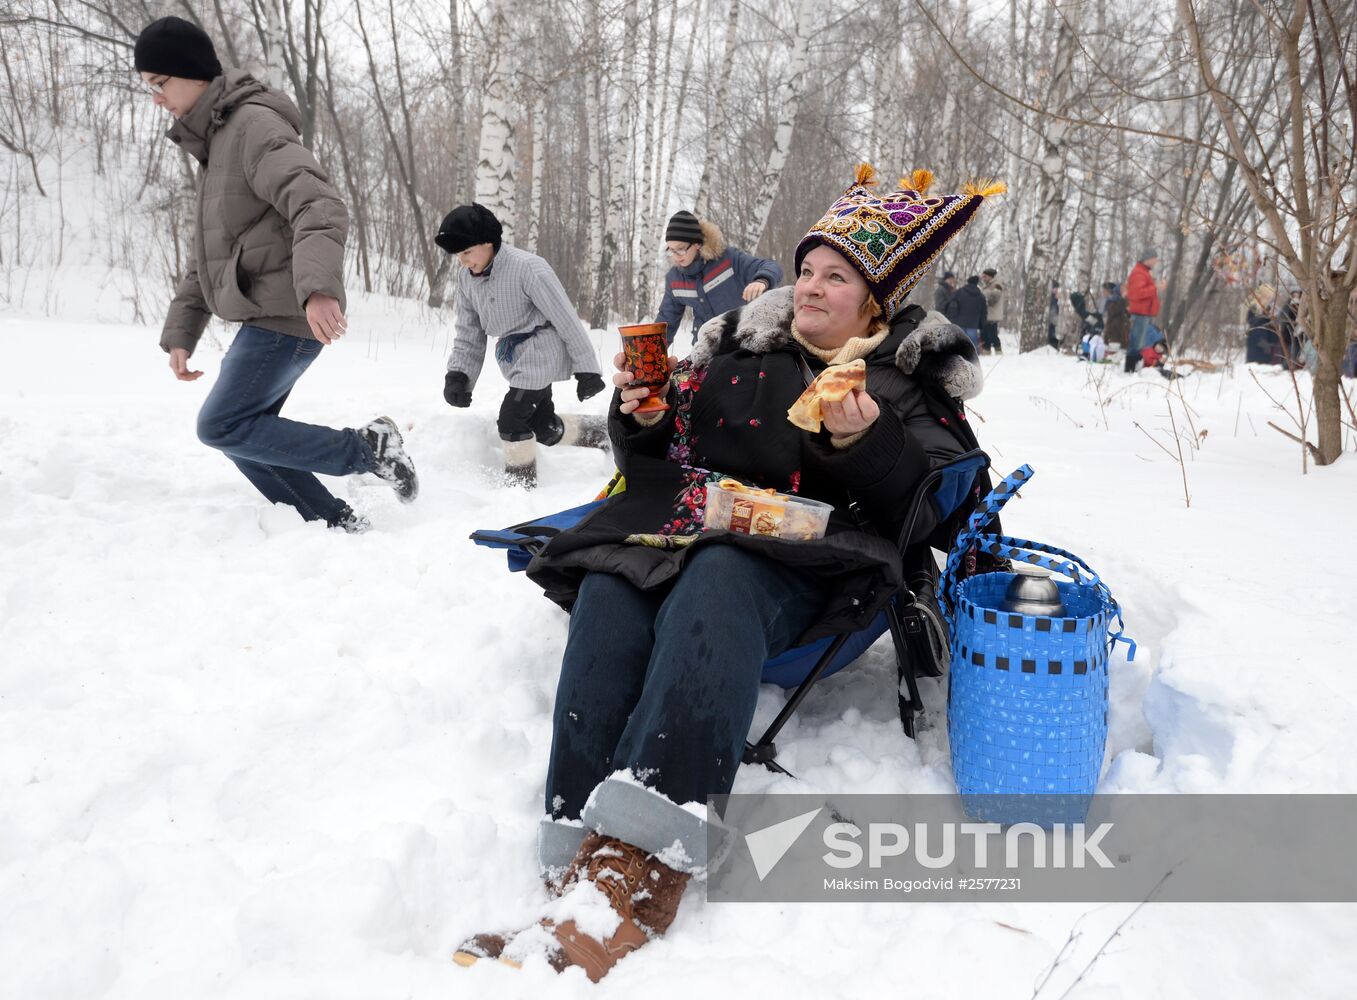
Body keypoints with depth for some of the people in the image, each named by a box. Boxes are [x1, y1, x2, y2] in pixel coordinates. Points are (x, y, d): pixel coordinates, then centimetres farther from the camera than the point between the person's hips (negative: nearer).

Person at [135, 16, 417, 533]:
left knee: (223, 426, -12)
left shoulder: (255, 125, -10)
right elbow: (206, 257, 24)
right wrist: (179, 332, 17)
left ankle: (367, 449, -8)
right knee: (242, 433, 7)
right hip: (266, 317, 10)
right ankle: (334, 523, 10)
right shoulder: (214, 144, 22)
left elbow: (321, 208, -27)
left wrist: (318, 286, -43)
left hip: (288, 316, -10)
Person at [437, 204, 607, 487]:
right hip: (513, 354, 8)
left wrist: (587, 368, -15)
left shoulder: (527, 268, -24)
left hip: (541, 348, -7)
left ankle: (521, 482, 5)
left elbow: (566, 319, -19)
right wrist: (458, 374, -7)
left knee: (511, 418, -14)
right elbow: (469, 332, 7)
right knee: (544, 426, 10)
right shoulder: (466, 277, -1)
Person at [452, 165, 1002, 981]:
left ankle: (637, 865, -48)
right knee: (609, 590, -29)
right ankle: (586, 847, -41)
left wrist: (865, 444, -13)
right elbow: (657, 460, 25)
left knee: (715, 585, -38)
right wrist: (642, 416, 3)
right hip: (688, 517, 4)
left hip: (810, 555, -4)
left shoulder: (919, 371, 15)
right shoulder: (740, 341, 24)